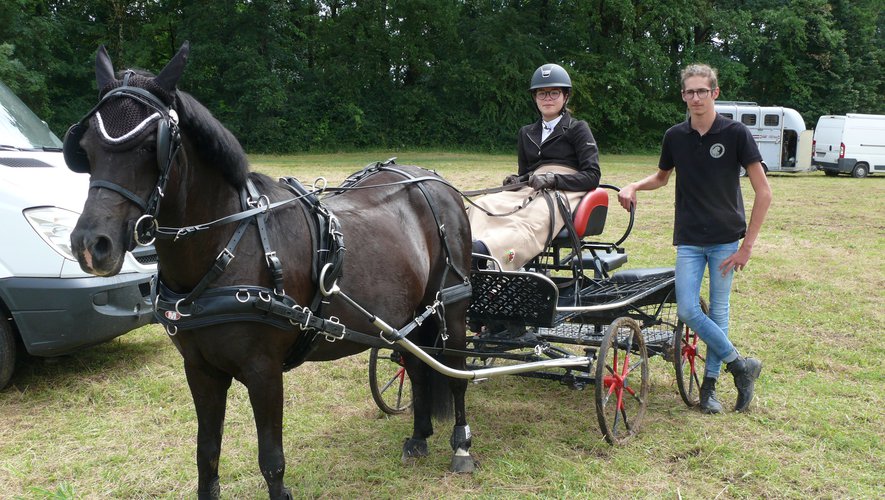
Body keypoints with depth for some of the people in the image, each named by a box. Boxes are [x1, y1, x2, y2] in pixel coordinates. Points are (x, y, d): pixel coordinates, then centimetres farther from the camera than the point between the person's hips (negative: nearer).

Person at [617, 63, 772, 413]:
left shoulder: (736, 134, -8)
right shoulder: (675, 136, 3)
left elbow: (763, 192, -7)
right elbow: (661, 177, 22)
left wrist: (747, 245, -11)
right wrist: (634, 186, 0)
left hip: (725, 240, -2)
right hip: (688, 240, 3)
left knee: (718, 312, 4)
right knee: (688, 311, -8)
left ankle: (709, 384, 18)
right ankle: (740, 364, 11)